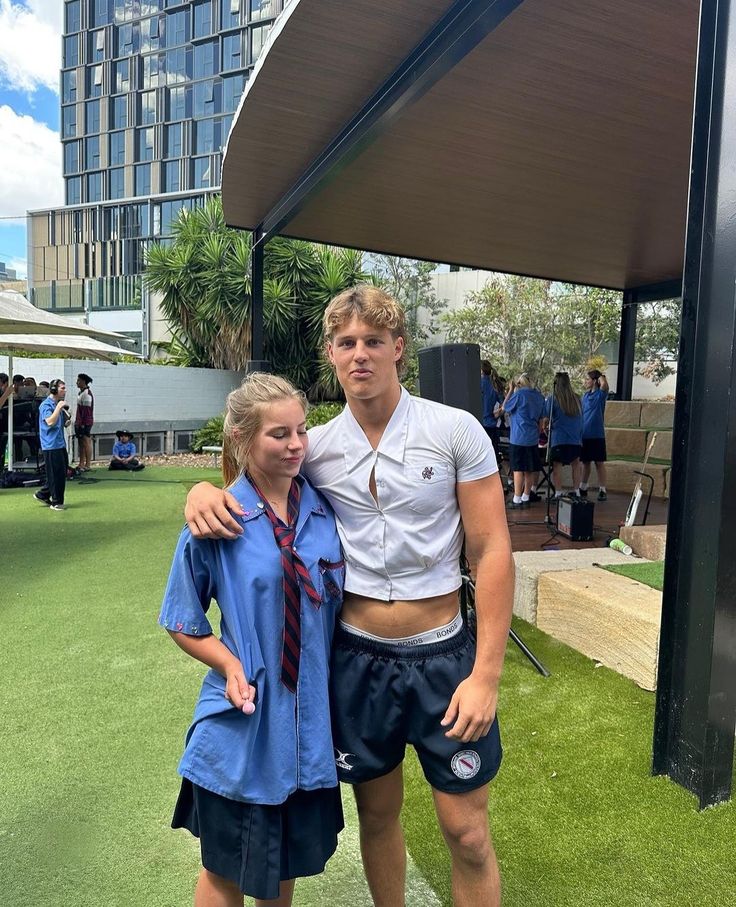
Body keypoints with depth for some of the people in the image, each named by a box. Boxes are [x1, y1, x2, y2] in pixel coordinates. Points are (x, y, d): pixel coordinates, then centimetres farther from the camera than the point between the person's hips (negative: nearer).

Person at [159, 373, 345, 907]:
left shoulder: (326, 511, -6)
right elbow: (185, 625, -4)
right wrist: (231, 666, -18)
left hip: (311, 716, 3)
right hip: (245, 719, -3)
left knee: (291, 855, 24)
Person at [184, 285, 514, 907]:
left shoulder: (456, 431, -10)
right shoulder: (317, 447, -3)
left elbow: (492, 553, -9)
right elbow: (248, 477, 12)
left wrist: (486, 675, -13)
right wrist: (203, 491, -13)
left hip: (441, 655, -2)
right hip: (356, 657, 2)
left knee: (467, 833, 10)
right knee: (378, 815, 22)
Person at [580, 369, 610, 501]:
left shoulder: (600, 394, -7)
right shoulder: (586, 395, 11)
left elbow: (604, 384, -29)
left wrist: (601, 376, -8)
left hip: (597, 434, -6)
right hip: (584, 434, 6)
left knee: (599, 463, 0)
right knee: (585, 462, 14)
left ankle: (602, 490, 6)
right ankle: (583, 488, 23)